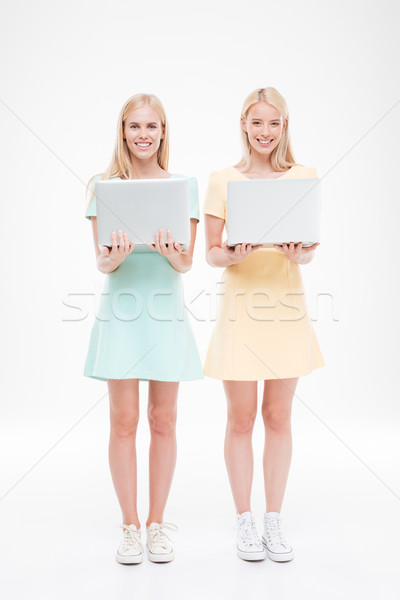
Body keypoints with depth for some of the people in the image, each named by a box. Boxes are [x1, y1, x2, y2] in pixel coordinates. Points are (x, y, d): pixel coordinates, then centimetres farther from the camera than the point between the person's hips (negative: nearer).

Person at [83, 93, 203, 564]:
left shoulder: (183, 184, 5)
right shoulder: (104, 184, 4)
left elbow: (187, 262, 2)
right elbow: (101, 261, 0)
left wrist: (171, 253, -21)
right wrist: (115, 257, -22)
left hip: (165, 308, 1)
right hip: (120, 308, 0)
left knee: (163, 420, 5)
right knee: (123, 421, 2)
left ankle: (157, 524, 19)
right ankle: (130, 526, 16)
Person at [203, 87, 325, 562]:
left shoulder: (303, 177, 7)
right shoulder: (222, 180, 3)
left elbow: (311, 247, 5)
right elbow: (211, 253, 2)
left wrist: (299, 255, -17)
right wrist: (232, 255, -20)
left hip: (286, 305, 2)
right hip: (239, 305, -1)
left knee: (278, 416, 8)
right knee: (241, 419, 4)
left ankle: (273, 519, 21)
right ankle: (244, 520, 19)